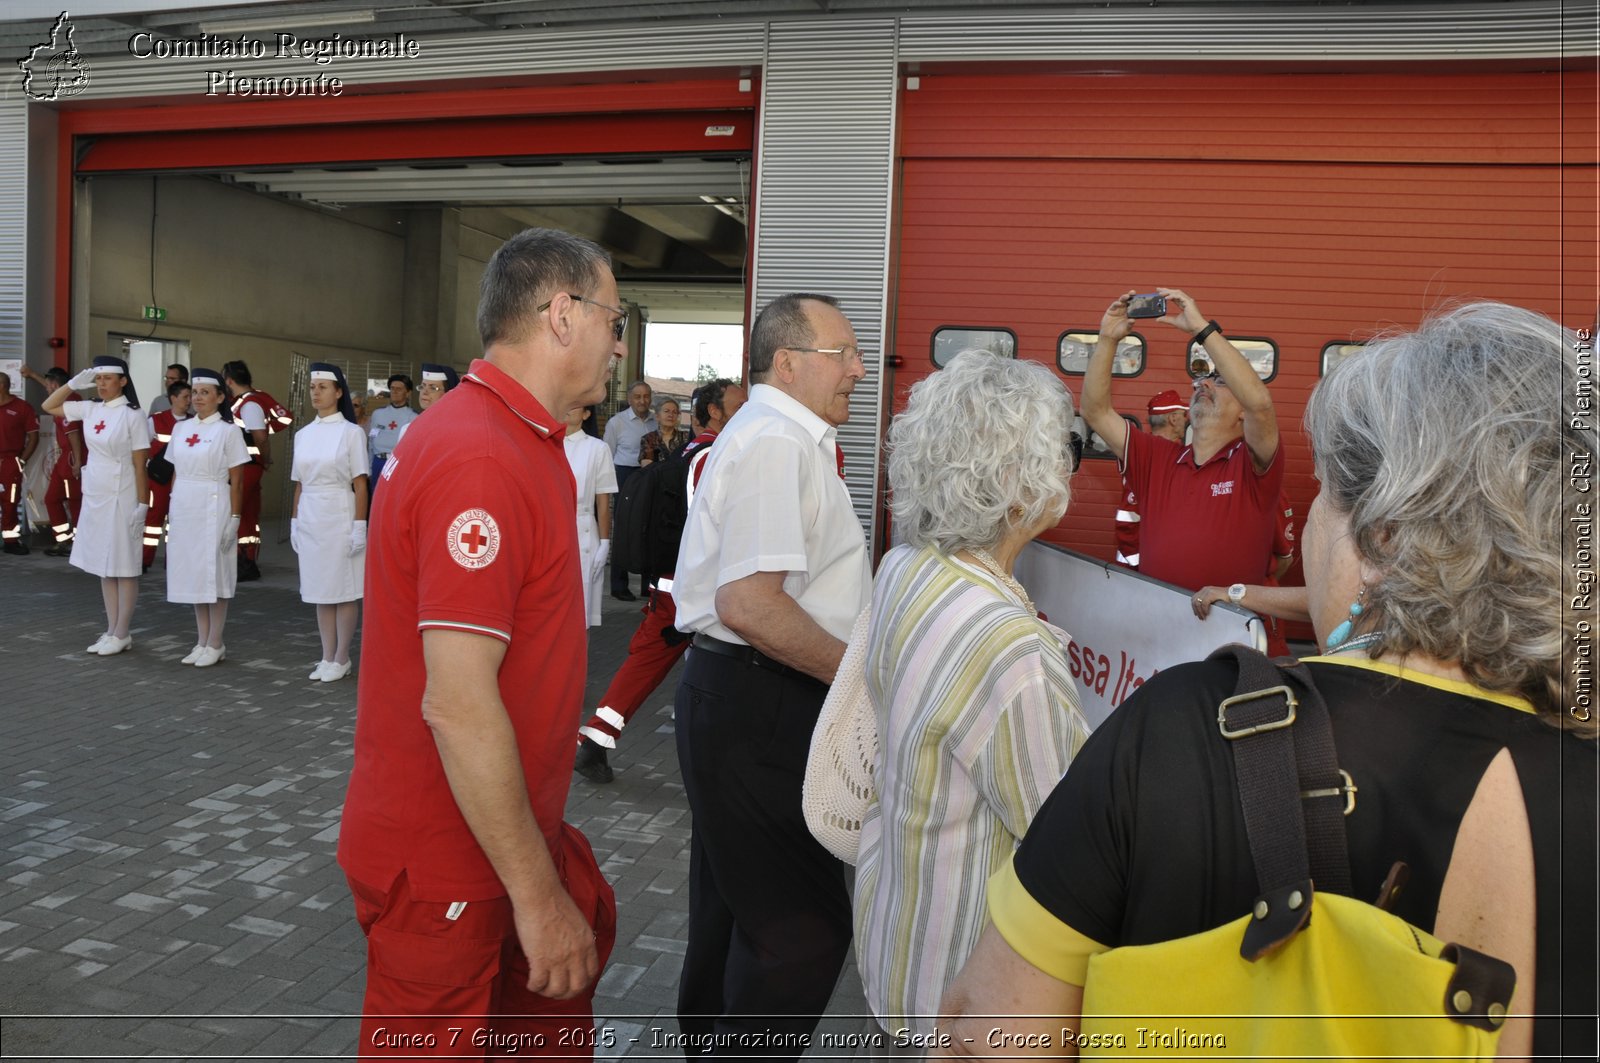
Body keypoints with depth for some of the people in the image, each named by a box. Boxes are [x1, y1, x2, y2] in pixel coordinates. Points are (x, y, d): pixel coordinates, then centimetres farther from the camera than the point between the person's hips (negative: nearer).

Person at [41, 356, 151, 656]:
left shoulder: (133, 415, -11)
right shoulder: (90, 410, 6)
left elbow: (140, 465, -11)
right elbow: (49, 406, 18)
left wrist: (142, 506, -13)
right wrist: (74, 383, 5)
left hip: (121, 498, -7)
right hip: (94, 496, 7)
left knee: (123, 567, 0)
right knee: (103, 566, 11)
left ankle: (122, 633, 7)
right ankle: (111, 630, 18)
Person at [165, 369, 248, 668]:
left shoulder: (227, 430, -5)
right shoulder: (182, 428, 11)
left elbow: (236, 481, -6)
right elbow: (176, 473, 15)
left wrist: (234, 518, -11)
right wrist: (172, 510, 10)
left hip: (213, 508, -6)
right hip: (185, 508, 6)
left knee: (214, 575, 0)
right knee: (193, 574, 10)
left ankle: (215, 644, 10)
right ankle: (202, 641, 20)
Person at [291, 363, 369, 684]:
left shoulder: (350, 432, -5)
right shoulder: (303, 435, 11)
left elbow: (360, 485, -8)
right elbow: (299, 484, 14)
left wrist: (359, 526, -12)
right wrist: (294, 522, 11)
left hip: (340, 515, -5)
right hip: (310, 518, 6)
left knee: (345, 590, 1)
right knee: (319, 590, 10)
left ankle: (341, 659, 10)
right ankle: (327, 657, 18)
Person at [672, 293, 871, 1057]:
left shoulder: (781, 437, 16)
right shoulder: (776, 443, -18)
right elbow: (749, 603, -28)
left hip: (736, 702, 11)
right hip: (756, 707, -11)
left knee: (737, 899, 24)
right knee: (803, 925, -2)